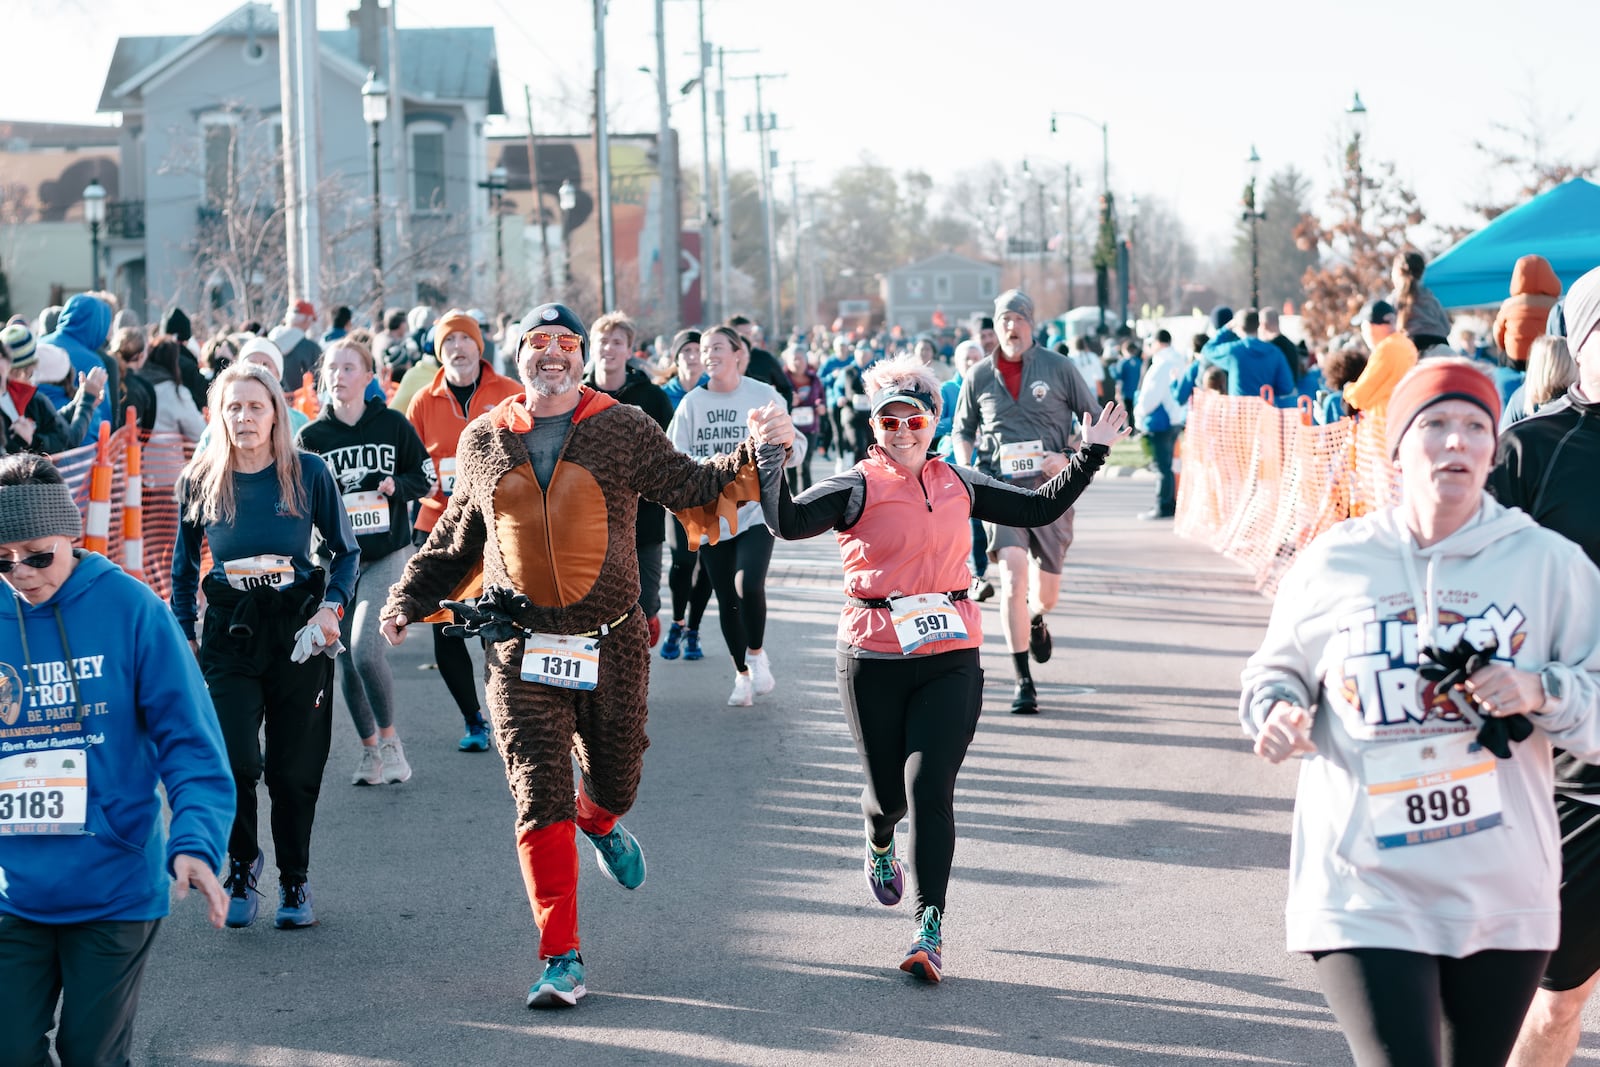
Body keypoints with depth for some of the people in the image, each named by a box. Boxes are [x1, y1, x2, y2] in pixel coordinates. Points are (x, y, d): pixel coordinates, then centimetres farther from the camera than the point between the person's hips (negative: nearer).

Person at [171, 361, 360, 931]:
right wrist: (182, 634, 7)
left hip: (297, 627, 0)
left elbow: (346, 551, 7)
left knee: (295, 766, 3)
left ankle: (295, 883, 21)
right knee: (233, 762, -11)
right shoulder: (200, 479, 2)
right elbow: (184, 566, 13)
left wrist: (331, 608, -8)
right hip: (228, 630, 1)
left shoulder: (308, 472, -3)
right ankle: (241, 867, 13)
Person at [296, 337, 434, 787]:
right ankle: (369, 749, 24)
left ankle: (390, 739, 1)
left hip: (387, 555, -3)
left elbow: (425, 479, 7)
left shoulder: (392, 425, -1)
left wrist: (396, 486, -12)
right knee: (346, 661, 5)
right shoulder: (310, 437, 2)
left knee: (364, 648, -19)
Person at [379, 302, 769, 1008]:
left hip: (612, 644, 0)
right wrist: (409, 600, 13)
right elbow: (456, 538, 19)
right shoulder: (484, 441, 8)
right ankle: (562, 962, -5)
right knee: (541, 799, -8)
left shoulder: (622, 430, 3)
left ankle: (600, 823, 56)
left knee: (616, 781, 15)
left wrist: (750, 459, -12)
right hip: (522, 650, 0)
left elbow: (689, 486, 4)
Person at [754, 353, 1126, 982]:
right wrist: (771, 459, -26)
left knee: (930, 787, -12)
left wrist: (1092, 453, 17)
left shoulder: (958, 485, 11)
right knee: (889, 792, 7)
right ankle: (879, 845, 47)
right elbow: (788, 523, -17)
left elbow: (1042, 508, 20)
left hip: (950, 657, 2)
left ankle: (931, 931, -10)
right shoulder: (857, 488, -2)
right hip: (874, 661, -1)